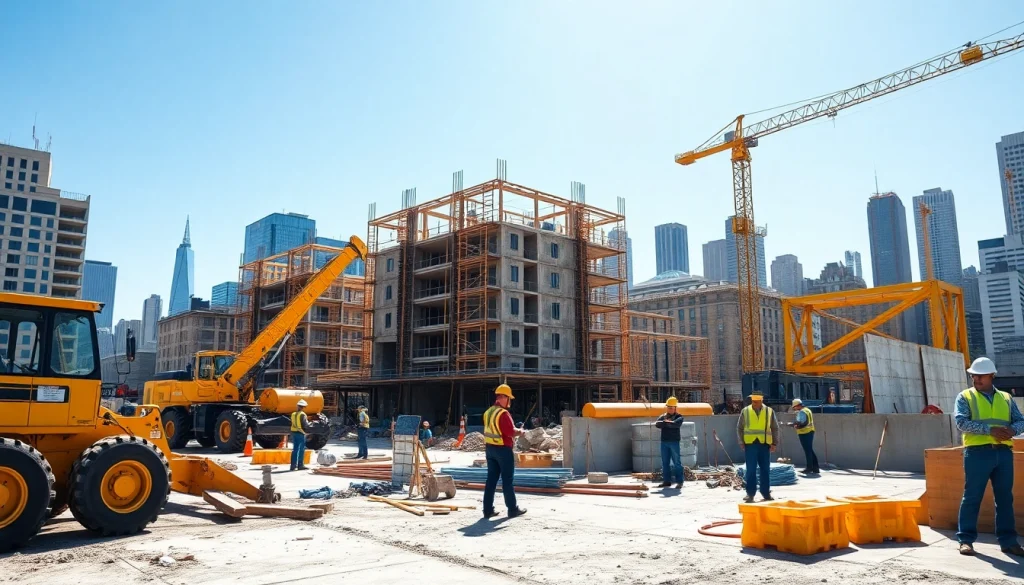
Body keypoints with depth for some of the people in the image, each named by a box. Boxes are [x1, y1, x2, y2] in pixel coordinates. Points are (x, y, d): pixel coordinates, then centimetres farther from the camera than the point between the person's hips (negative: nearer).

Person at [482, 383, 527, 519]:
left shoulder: (488, 412, 9)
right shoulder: (503, 413, -18)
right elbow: (510, 432, -21)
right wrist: (519, 431, -1)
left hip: (490, 448, 8)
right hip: (503, 449, -8)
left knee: (491, 479, 10)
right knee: (507, 480, 1)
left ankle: (488, 510, 11)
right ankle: (512, 509, 10)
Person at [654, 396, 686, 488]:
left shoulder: (679, 417, 0)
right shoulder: (663, 417, 14)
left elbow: (676, 424, -20)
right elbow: (657, 424, -4)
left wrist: (665, 423, -7)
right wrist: (668, 423, -14)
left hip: (674, 441, -5)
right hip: (664, 441, 5)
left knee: (677, 462, -3)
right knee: (665, 462, 7)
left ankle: (679, 481, 0)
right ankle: (666, 480, 14)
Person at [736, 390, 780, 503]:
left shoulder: (769, 411, 5)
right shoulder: (745, 411, 3)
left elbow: (775, 428, 9)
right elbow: (739, 428, 8)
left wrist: (775, 443, 2)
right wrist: (742, 443, 2)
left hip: (765, 444, 1)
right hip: (750, 444, -1)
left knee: (765, 470, 8)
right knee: (751, 470, -2)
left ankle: (766, 493, 17)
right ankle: (750, 493, 3)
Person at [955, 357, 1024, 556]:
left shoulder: (1006, 398, 16)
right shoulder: (965, 397, 4)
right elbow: (961, 422, -9)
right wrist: (990, 429, -20)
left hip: (1003, 452, 4)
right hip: (977, 452, -3)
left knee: (1005, 498, 8)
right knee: (972, 497, -1)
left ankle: (1008, 541, 18)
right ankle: (966, 539, 6)